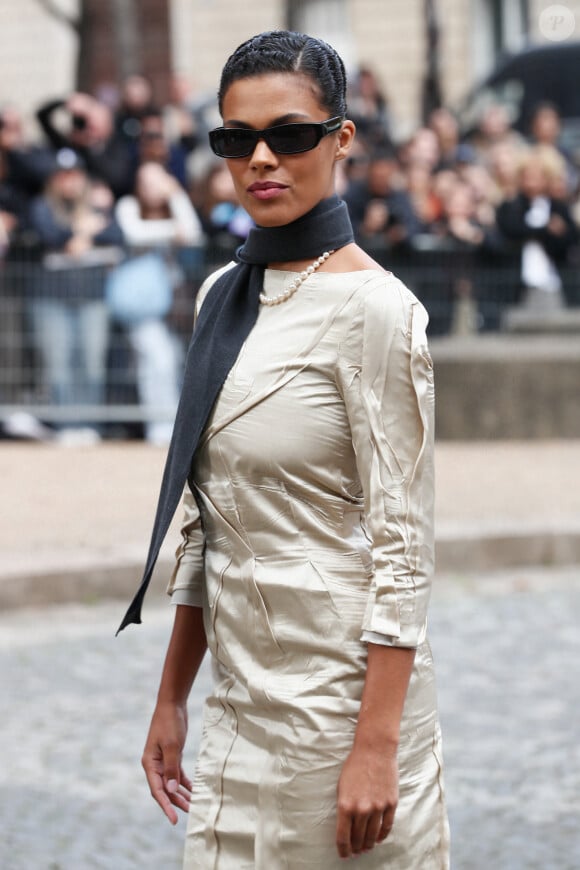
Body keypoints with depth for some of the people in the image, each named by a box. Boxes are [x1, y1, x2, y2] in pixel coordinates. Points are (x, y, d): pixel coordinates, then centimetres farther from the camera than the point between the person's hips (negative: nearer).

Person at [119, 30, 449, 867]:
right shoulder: (222, 296, 10)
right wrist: (171, 697, 13)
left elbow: (401, 542, -16)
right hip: (243, 700, 7)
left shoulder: (371, 308, -12)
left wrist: (376, 746, -20)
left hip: (341, 694, -7)